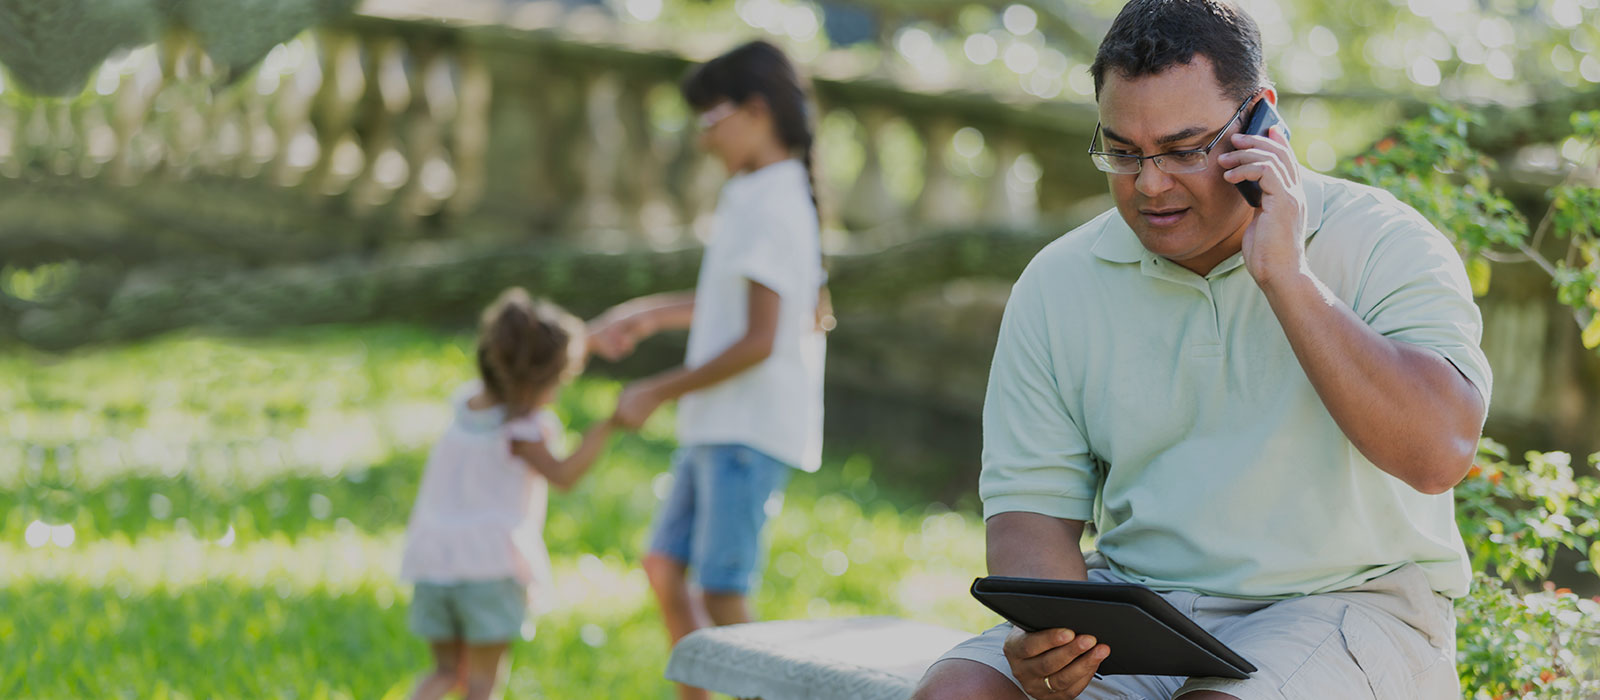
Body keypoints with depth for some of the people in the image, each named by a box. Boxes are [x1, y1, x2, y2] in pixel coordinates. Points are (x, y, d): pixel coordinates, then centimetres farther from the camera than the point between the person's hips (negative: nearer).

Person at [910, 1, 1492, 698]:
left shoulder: (1385, 244, -5)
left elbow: (1439, 455, -20)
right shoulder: (1055, 284, 6)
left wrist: (1284, 275, -21)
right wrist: (1045, 636, -17)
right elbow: (1031, 502, 5)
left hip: (1347, 601, -3)